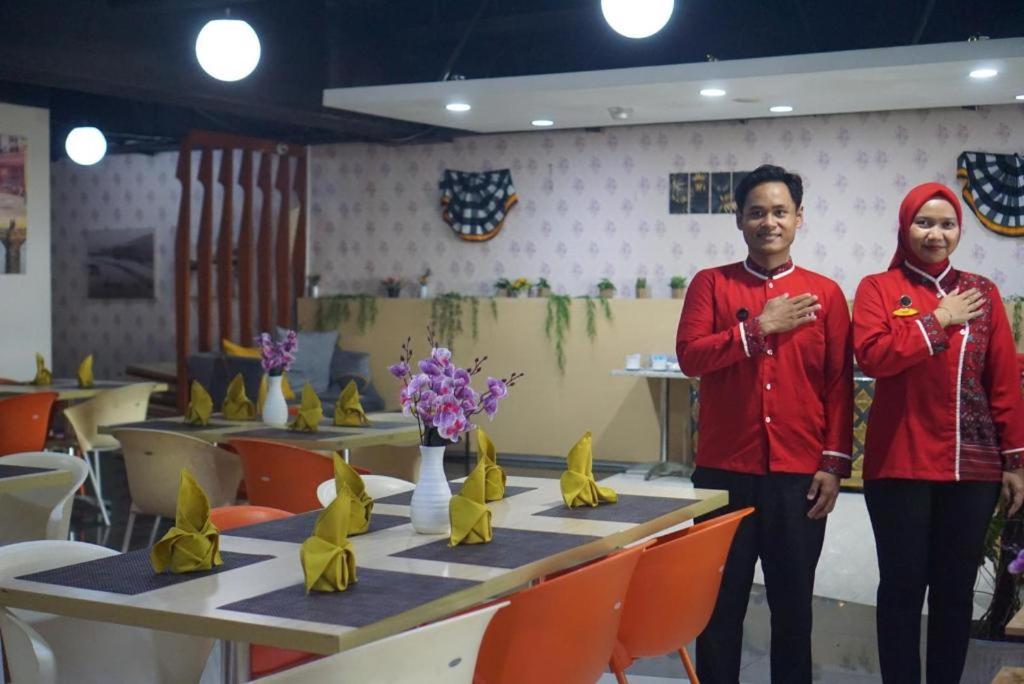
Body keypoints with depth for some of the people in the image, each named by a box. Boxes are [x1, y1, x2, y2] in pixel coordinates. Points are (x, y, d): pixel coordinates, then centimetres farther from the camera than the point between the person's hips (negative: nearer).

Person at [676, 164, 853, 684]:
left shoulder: (825, 293, 5)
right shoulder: (710, 284, 4)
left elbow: (840, 384, 3)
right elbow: (690, 355, -9)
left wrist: (833, 463, -3)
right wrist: (761, 327, -14)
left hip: (799, 474, 1)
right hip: (724, 471, 0)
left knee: (793, 602, 10)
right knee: (719, 599, 8)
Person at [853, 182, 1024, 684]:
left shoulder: (982, 292, 11)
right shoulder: (878, 288, 2)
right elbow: (871, 354, -17)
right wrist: (938, 320, -12)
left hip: (973, 466, 3)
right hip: (900, 464, -3)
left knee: (957, 587, 9)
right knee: (903, 585, 3)